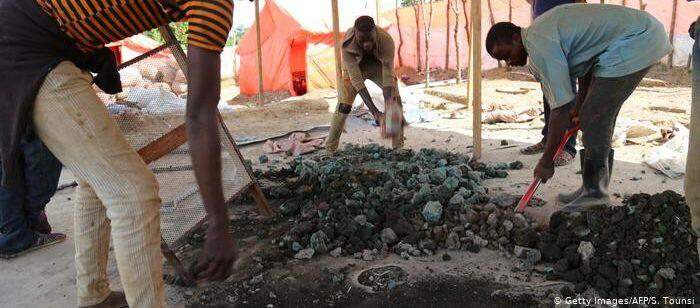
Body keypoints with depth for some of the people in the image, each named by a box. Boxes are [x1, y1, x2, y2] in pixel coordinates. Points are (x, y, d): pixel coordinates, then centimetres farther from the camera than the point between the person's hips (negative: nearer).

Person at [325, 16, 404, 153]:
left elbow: (388, 76, -38)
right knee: (344, 105, -11)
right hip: (355, 68, -1)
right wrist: (375, 112, -45)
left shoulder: (387, 41, -38)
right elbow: (357, 80, -39)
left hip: (379, 66, 1)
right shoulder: (347, 45, -38)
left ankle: (399, 146, 1)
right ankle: (329, 149, 0)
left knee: (395, 99, -11)